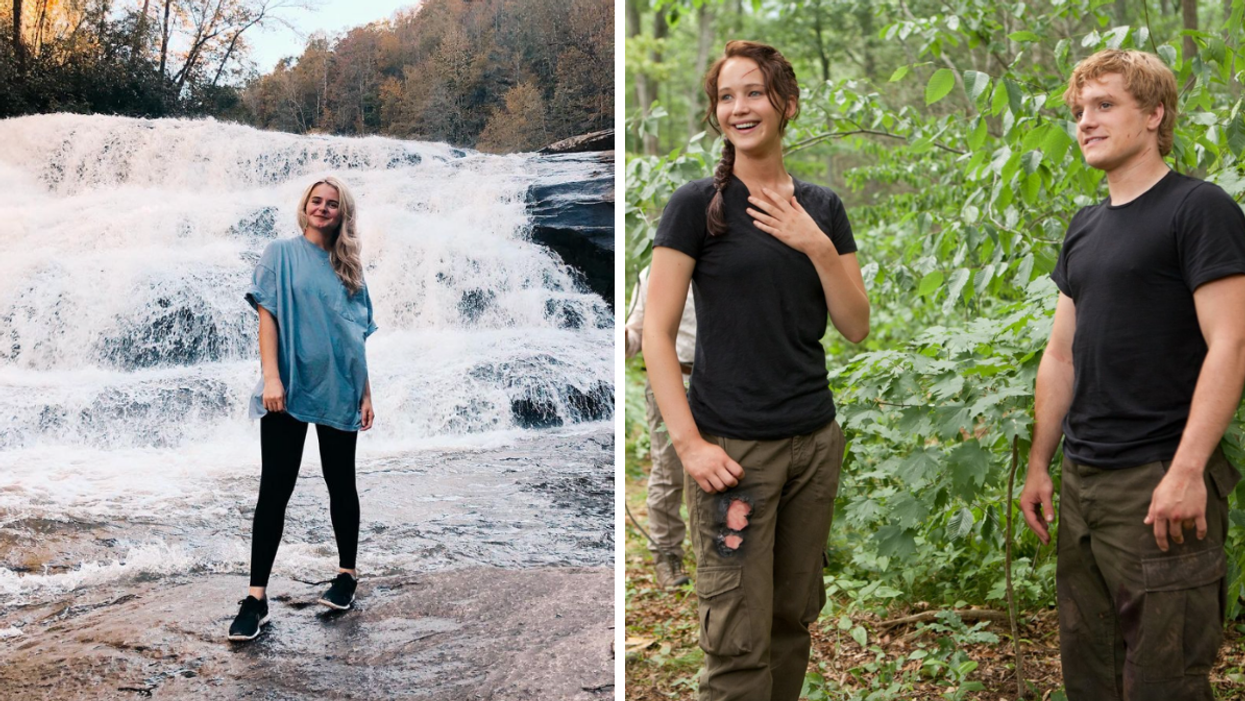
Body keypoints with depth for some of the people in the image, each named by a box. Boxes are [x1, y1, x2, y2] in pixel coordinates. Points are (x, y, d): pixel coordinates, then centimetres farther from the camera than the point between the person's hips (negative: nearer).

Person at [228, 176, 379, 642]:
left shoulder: (349, 268, 12)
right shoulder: (282, 254, 4)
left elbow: (358, 336, 12)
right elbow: (267, 315, -4)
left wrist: (365, 393, 8)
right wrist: (270, 376, -15)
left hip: (339, 391, 3)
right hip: (289, 388, -3)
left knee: (341, 484, 11)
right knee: (275, 489, -5)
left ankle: (347, 574, 26)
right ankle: (257, 597, -4)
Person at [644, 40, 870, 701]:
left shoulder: (822, 207, 9)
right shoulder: (697, 203, -5)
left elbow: (856, 326, 5)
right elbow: (657, 332, -8)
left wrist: (817, 246, -9)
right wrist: (688, 442, -15)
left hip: (815, 442, 5)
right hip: (732, 447, -5)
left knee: (794, 615, 14)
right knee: (739, 639, -3)